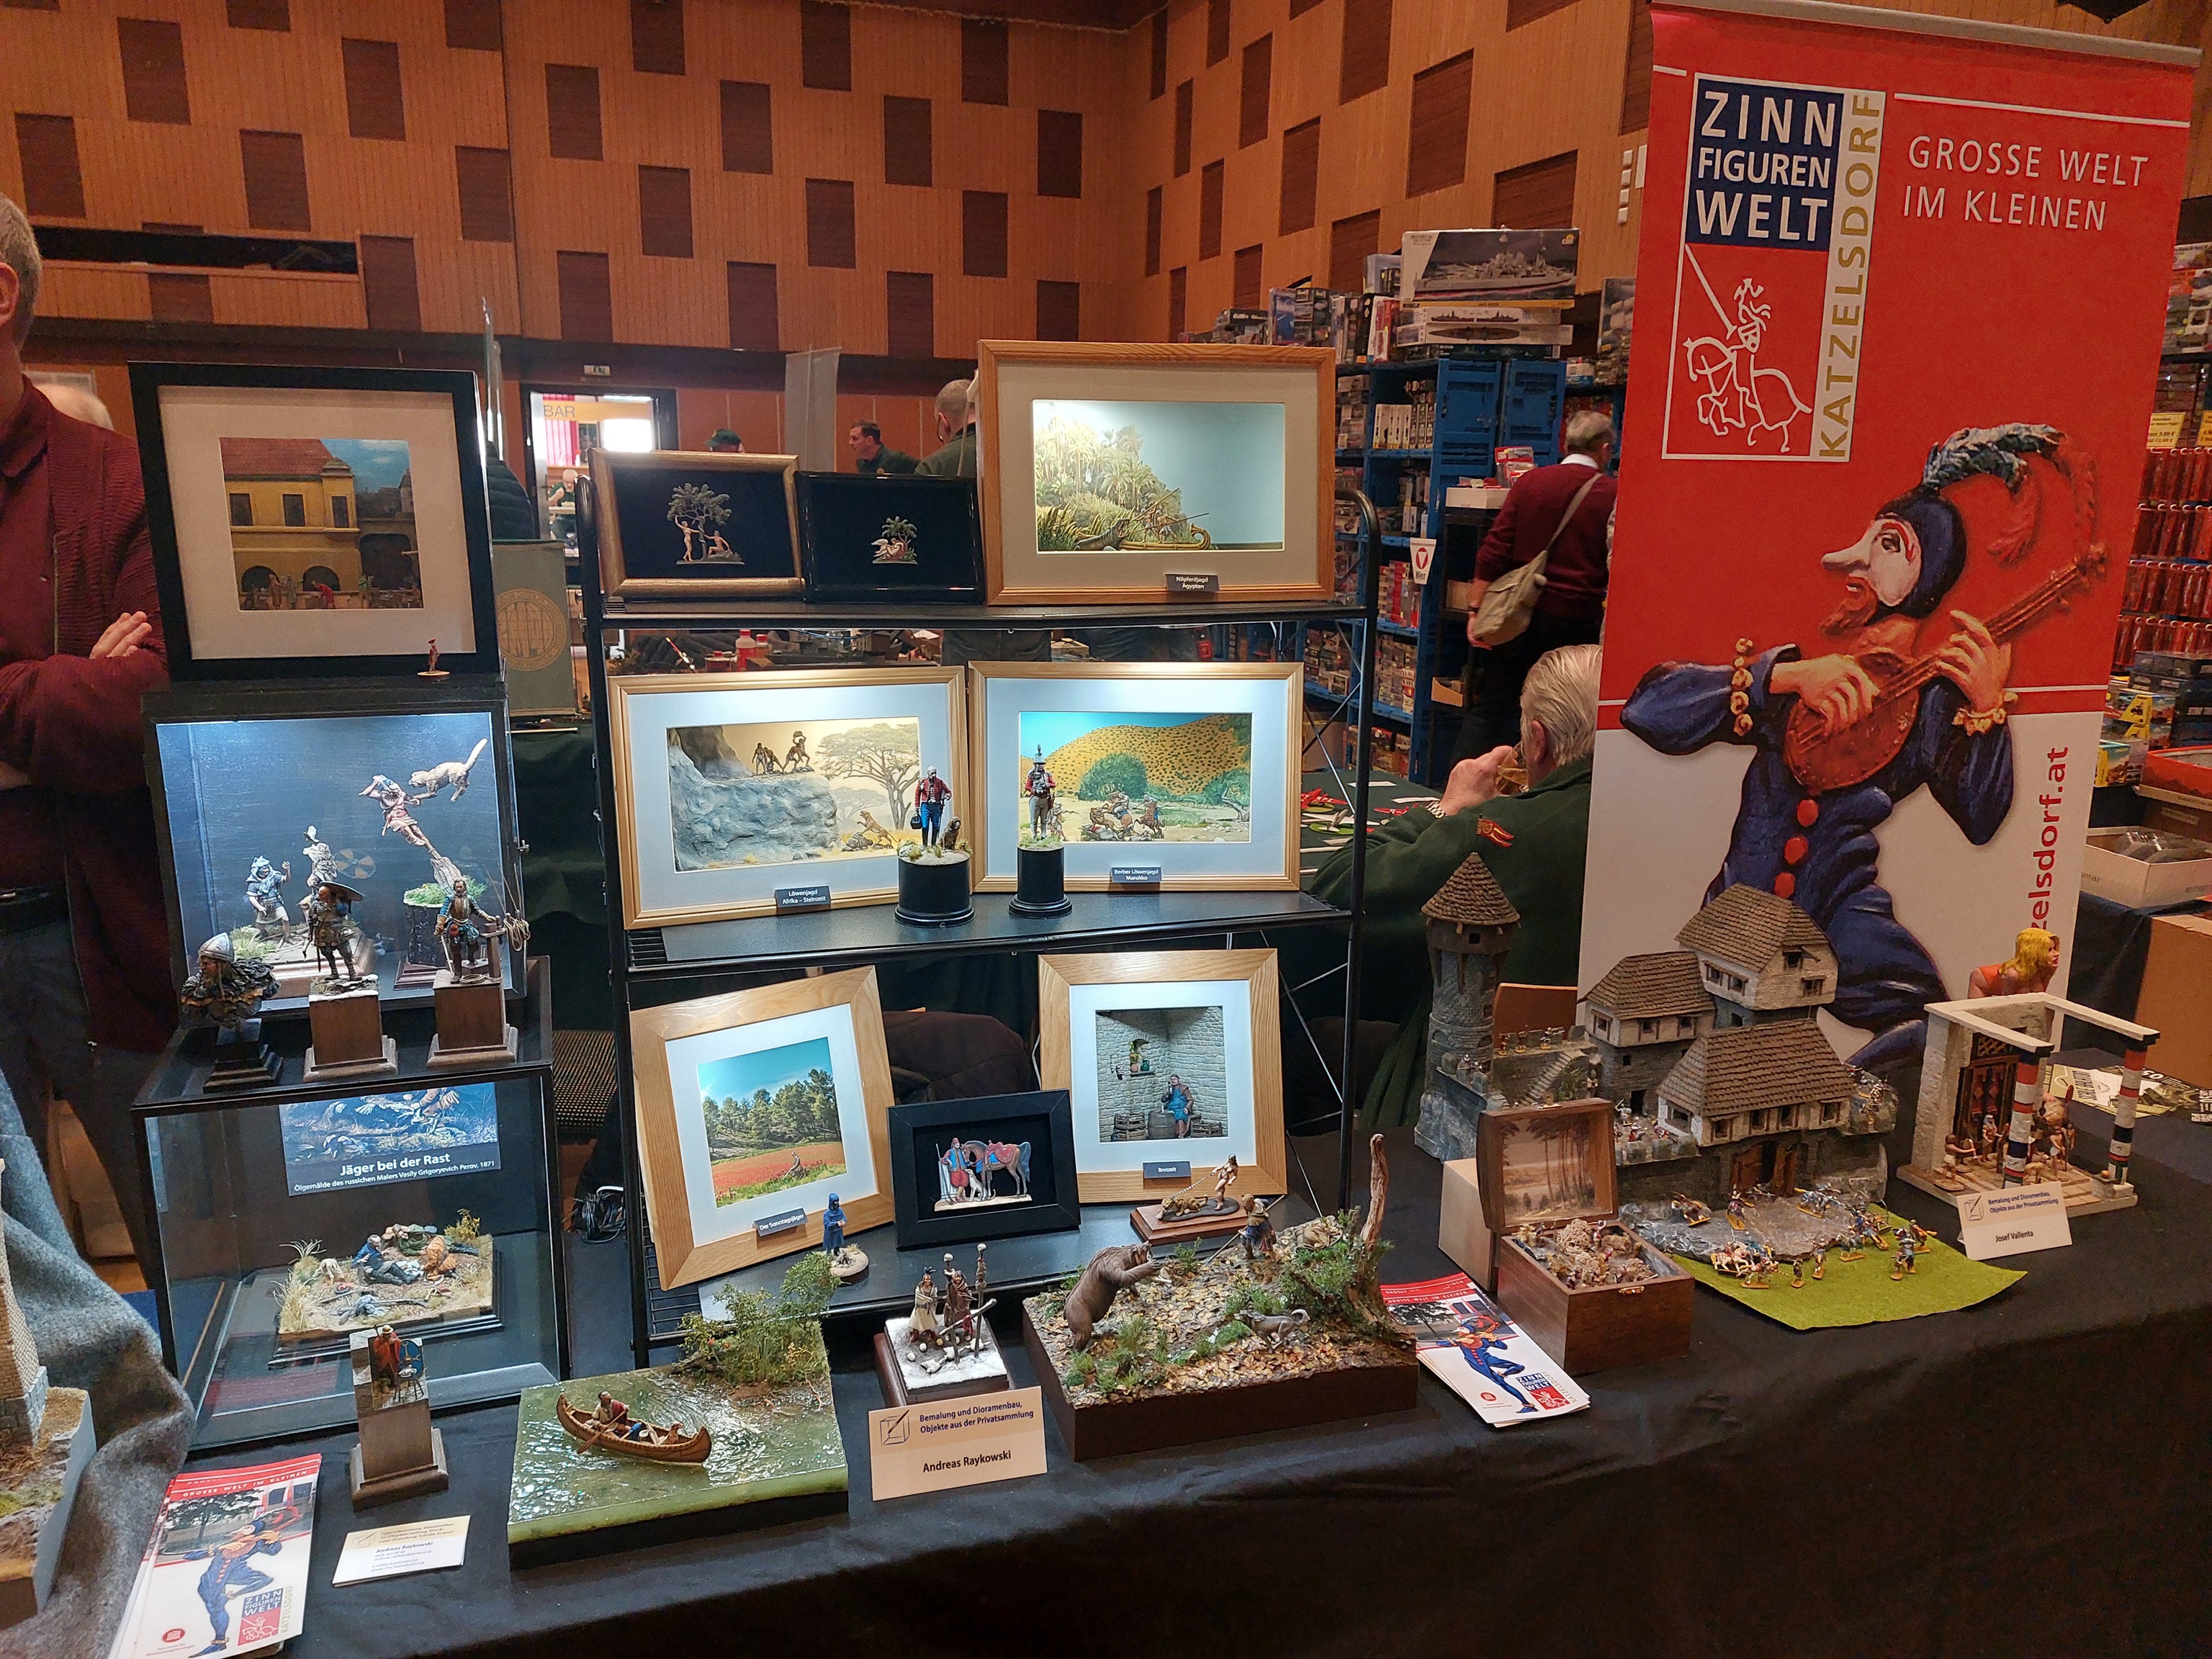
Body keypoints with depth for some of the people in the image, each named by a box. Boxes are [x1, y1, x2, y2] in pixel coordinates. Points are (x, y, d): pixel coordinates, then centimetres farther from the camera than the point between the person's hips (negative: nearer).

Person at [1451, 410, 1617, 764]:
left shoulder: (1529, 482, 3)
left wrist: (1476, 610, -1)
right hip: (1574, 621, -2)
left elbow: (1494, 550, -2)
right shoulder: (1613, 495, -2)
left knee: (1487, 708, 8)